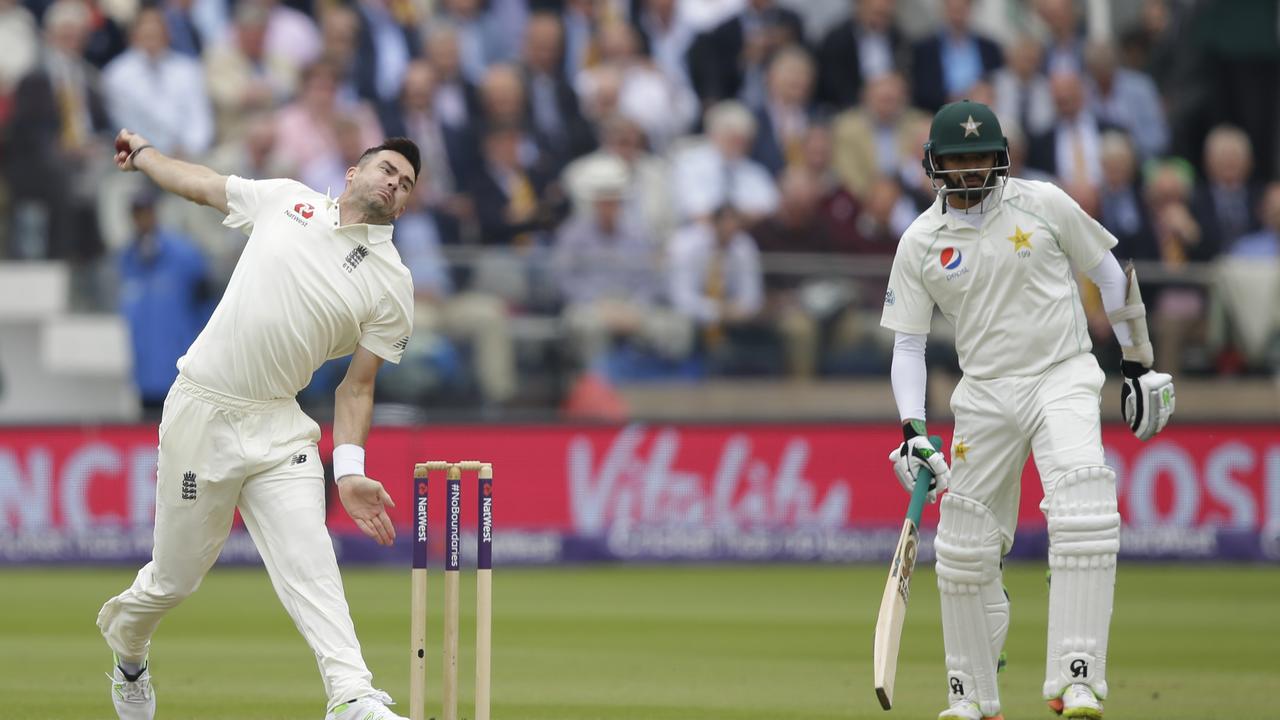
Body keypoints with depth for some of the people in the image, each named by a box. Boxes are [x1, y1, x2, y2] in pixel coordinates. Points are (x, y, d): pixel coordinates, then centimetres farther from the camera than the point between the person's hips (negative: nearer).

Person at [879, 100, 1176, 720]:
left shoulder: (1042, 204, -2)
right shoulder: (920, 242, 2)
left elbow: (1110, 274, 8)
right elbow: (907, 341, 6)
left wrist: (1139, 364, 10)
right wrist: (911, 428, -7)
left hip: (1064, 378, -3)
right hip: (984, 394, 3)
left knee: (1084, 516, -25)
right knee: (965, 548, 4)